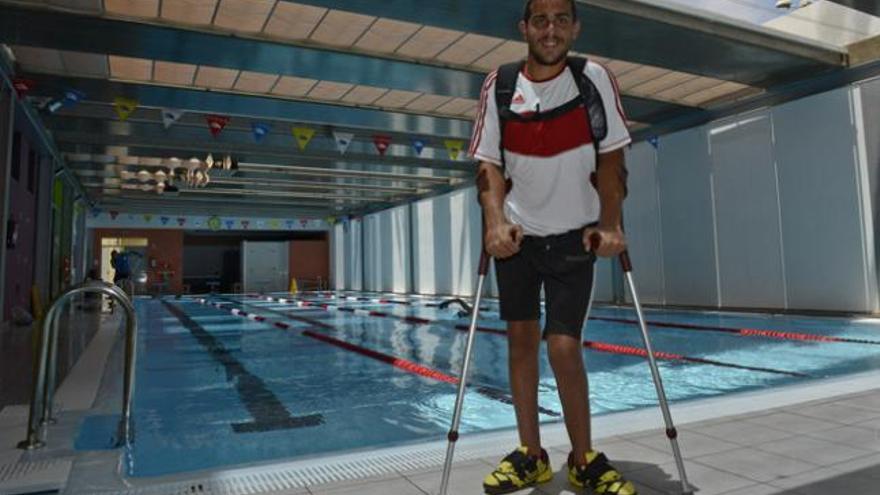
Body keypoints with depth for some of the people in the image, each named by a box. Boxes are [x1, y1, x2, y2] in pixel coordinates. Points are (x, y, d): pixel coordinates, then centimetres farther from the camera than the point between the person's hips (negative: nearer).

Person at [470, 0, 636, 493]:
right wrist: (495, 221, -19)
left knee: (564, 345, -9)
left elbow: (611, 160, -5)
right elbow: (489, 164, -3)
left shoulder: (596, 79, -4)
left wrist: (609, 225, -16)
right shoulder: (499, 86, -1)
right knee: (521, 338, 6)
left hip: (574, 235, -2)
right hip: (517, 233, 3)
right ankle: (531, 455, 20)